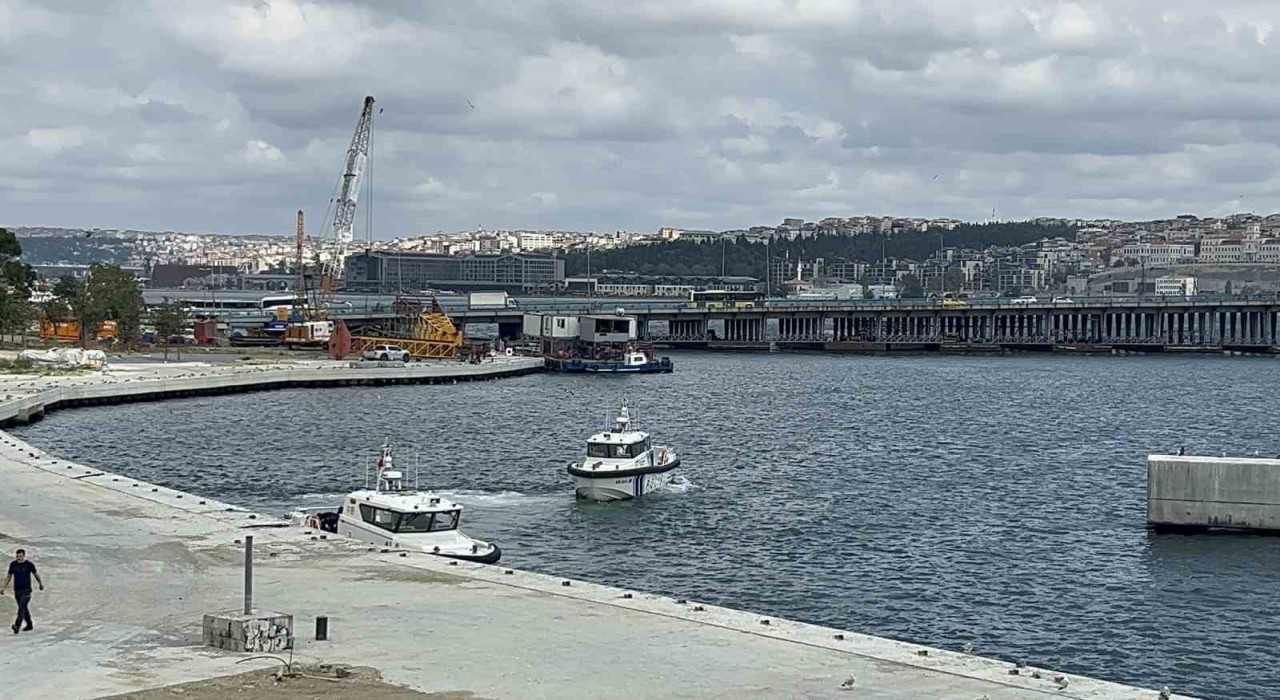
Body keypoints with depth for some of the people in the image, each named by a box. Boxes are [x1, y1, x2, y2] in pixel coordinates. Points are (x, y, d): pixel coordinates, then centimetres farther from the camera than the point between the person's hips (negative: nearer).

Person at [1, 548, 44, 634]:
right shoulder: (13, 564, 3)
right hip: (17, 590, 5)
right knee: (24, 608, 13)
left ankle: (17, 625, -27)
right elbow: (9, 577, 12)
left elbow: (36, 575, 8)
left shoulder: (29, 565, -7)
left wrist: (41, 584, 21)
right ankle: (29, 625, 27)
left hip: (26, 590, -5)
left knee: (22, 608, -18)